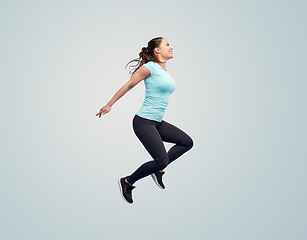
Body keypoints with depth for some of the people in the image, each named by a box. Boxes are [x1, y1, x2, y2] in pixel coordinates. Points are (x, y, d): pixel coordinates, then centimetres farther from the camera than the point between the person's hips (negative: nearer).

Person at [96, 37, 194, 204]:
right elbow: (128, 85, -7)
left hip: (157, 123, 9)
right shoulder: (150, 67, -10)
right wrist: (109, 105, -4)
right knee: (162, 160, -12)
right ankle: (127, 182, 7)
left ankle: (157, 169, 13)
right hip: (143, 122, -9)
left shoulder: (164, 71, 14)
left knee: (187, 142, 7)